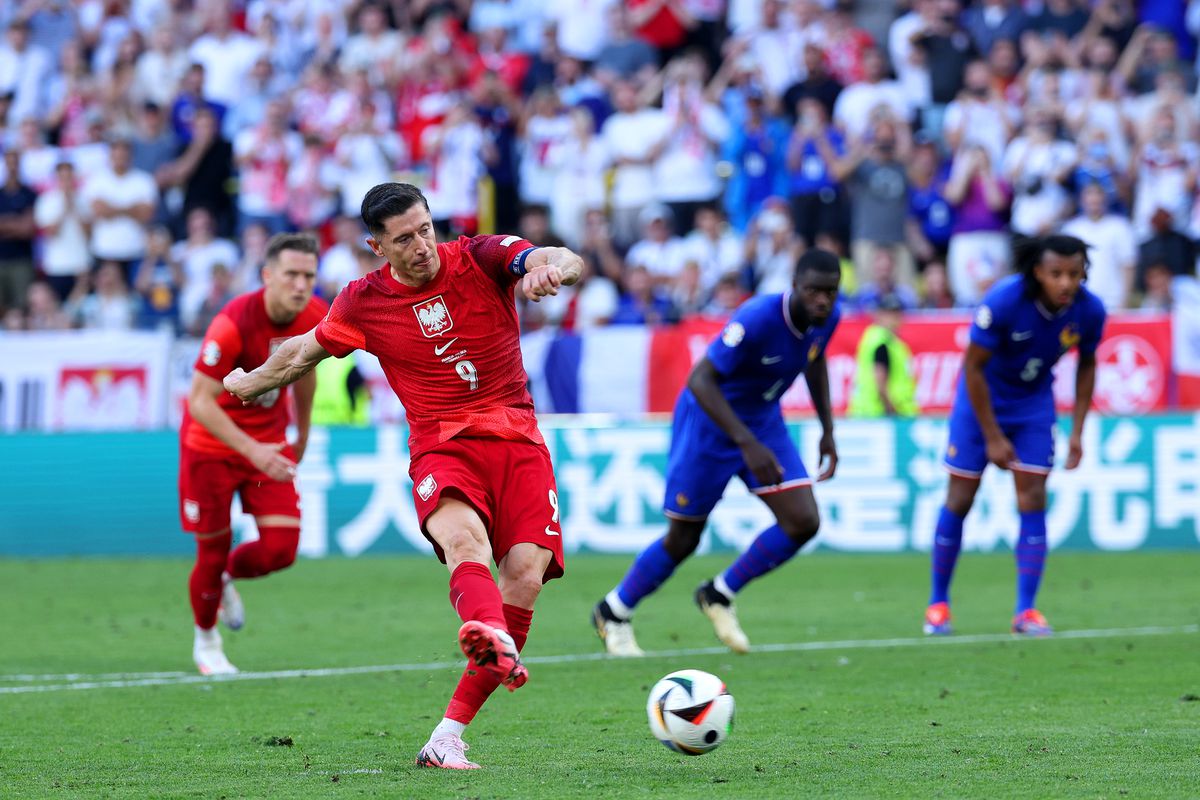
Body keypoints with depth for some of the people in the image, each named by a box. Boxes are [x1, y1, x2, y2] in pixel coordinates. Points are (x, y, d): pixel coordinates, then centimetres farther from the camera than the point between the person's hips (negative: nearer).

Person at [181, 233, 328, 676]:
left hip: (268, 444, 5)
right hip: (211, 444, -5)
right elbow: (200, 402, -28)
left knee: (281, 548, -8)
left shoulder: (315, 318, -11)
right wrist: (251, 450, -37)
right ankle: (206, 643, 30)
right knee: (213, 551, 3)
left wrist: (302, 437, 21)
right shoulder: (233, 324, -29)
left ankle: (228, 578, 28)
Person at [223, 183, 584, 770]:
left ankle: (447, 738, -17)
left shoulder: (479, 259, 0)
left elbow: (564, 260, -16)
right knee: (463, 536, -34)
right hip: (440, 448, -1)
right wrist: (251, 382, 41)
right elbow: (306, 350, 25)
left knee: (526, 572, -20)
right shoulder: (365, 302, 5)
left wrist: (550, 269, -40)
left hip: (516, 441, 1)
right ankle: (494, 642, -69)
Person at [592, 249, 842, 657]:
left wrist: (827, 430, 11)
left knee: (803, 521, -9)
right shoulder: (757, 319, -34)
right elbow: (700, 380, -35)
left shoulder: (828, 317, -12)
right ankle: (613, 613, 27)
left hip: (763, 420, 6)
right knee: (683, 539, 2)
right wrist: (748, 444, -40)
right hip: (708, 421, -6)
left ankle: (719, 596, 12)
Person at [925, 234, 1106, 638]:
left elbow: (1086, 364, 2)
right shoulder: (1004, 300, -30)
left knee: (1032, 499, -7)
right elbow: (972, 366, -21)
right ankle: (938, 603, 15)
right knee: (960, 499, 1)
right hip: (983, 399, -3)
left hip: (1034, 404, 3)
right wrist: (992, 437, -18)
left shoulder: (1089, 311, -18)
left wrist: (1077, 430, -3)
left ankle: (1026, 610, -4)